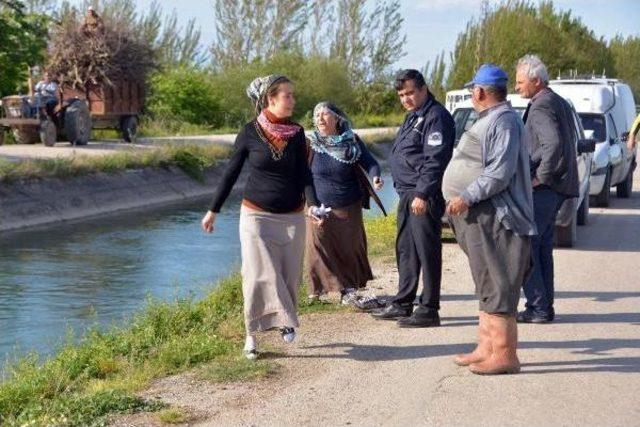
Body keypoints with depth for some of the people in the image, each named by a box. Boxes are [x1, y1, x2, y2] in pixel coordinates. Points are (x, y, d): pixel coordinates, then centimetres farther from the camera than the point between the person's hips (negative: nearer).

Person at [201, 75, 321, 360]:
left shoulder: (296, 133, 1)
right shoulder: (250, 133, -6)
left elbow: (304, 174, 0)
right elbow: (231, 173, 2)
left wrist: (313, 205, -18)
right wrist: (213, 210, 4)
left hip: (292, 217, 3)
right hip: (257, 215, -3)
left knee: (289, 275, 5)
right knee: (260, 275, -8)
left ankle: (285, 320, 23)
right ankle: (252, 335, 1)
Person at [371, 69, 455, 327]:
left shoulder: (436, 117, -12)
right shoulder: (412, 117, 20)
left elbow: (435, 160, -20)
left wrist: (422, 194, -25)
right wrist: (406, 191, 19)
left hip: (425, 197, -10)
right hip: (407, 195, 10)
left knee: (427, 250, -6)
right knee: (405, 249, 15)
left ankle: (429, 309, -2)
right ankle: (402, 303, 25)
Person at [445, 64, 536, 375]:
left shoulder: (504, 121, -14)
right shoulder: (491, 119, 19)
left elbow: (500, 172, -23)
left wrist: (468, 197, -23)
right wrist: (464, 199, 22)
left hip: (495, 219, -11)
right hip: (480, 219, 11)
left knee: (497, 290, -9)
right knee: (488, 288, 15)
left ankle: (504, 355, -6)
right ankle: (486, 348, 23)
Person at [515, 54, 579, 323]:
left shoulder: (541, 106, -14)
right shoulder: (560, 103, 18)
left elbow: (553, 144, -27)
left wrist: (540, 177, -20)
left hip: (542, 189, -10)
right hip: (559, 187, 10)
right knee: (542, 246, 14)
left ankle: (538, 308, -6)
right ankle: (545, 306, 18)